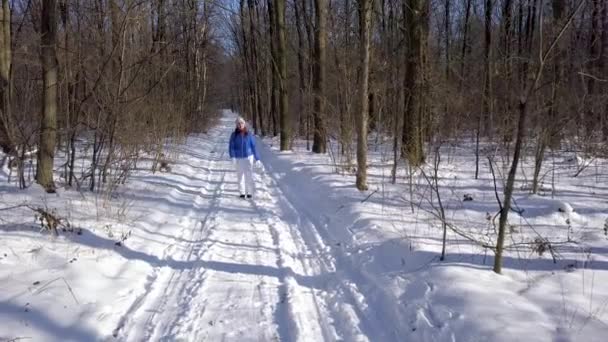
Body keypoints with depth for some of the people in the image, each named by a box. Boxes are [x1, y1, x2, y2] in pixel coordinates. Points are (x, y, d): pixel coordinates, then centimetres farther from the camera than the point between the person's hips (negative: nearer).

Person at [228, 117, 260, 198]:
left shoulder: (249, 135, -2)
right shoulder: (234, 135, -3)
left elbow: (253, 146, 3)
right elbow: (231, 147, -4)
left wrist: (256, 157, 5)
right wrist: (232, 157, -17)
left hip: (248, 157, -1)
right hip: (238, 158, 1)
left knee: (249, 175, -7)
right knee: (240, 176, 7)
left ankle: (250, 192, 2)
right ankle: (242, 192, 17)